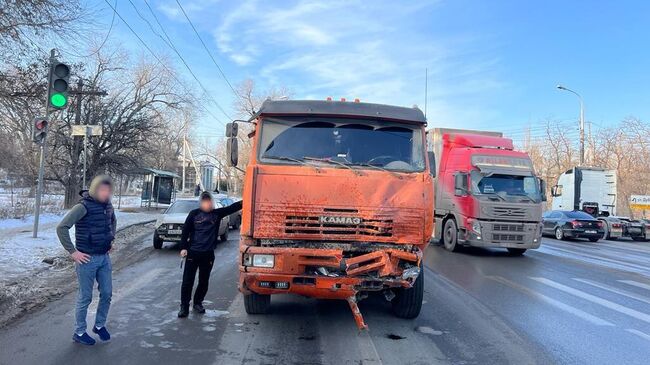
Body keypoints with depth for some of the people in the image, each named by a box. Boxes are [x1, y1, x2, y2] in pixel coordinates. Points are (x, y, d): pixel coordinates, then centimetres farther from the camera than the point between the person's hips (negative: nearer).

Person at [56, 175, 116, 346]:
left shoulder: (107, 206, 4)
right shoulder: (83, 207, -18)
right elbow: (61, 228, -22)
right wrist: (73, 252, -19)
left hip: (104, 257, 7)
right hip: (87, 259, -7)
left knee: (107, 293, 13)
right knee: (85, 297, 5)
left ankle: (100, 325, 33)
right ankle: (79, 332, 23)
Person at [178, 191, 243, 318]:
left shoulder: (217, 213, 3)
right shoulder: (194, 214, -1)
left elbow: (232, 208, -4)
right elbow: (185, 231, 1)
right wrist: (183, 248, -6)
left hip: (208, 254, 2)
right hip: (193, 253, -2)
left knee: (204, 281, 11)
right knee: (187, 281, 0)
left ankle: (198, 303, 29)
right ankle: (184, 307, 9)